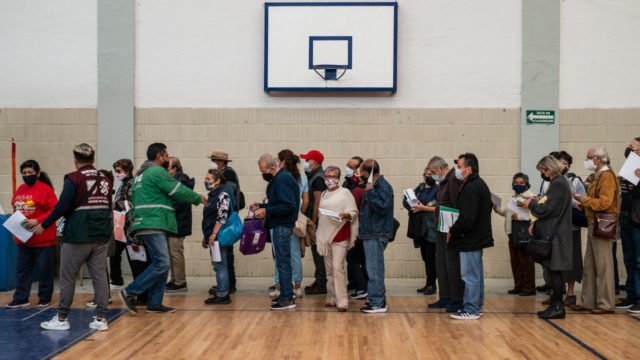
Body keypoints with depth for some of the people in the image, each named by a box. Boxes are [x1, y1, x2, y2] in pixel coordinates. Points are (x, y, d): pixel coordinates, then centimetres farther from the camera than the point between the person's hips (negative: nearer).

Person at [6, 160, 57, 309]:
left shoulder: (46, 189, -11)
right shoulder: (20, 190, 11)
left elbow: (54, 211, -15)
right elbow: (16, 210, 19)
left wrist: (37, 221, -23)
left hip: (43, 239, -7)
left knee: (44, 270, 4)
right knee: (22, 269, 10)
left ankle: (45, 298, 17)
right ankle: (21, 299, 19)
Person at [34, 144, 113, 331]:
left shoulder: (74, 178, -10)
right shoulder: (105, 178, 8)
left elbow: (62, 206, -13)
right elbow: (109, 206, 11)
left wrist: (44, 225, -3)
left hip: (78, 235, -5)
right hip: (102, 235, 5)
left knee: (67, 277, 6)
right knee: (100, 276, 7)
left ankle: (62, 319, 13)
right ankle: (100, 319, 8)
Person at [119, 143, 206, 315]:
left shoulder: (141, 174, 22)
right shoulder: (157, 171, -7)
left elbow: (134, 198, 21)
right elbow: (179, 191, -7)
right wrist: (199, 198, 10)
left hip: (146, 226, 10)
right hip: (153, 225, -10)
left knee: (160, 263, 10)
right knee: (161, 264, -12)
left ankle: (154, 303, 10)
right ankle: (130, 292, -10)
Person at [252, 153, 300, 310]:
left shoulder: (282, 180, -16)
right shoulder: (278, 179, 15)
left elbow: (288, 206, -23)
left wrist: (267, 211, -21)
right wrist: (261, 206, 10)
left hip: (282, 226, -10)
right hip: (279, 225, 10)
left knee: (283, 262, -7)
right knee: (283, 261, 14)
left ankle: (287, 299, -3)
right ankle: (286, 295, 21)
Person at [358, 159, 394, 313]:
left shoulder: (383, 186, -13)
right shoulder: (376, 185, 17)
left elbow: (382, 206, -26)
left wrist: (370, 192, -25)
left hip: (377, 235, -10)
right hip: (372, 233, 10)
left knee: (374, 269, -7)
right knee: (375, 269, 14)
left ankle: (377, 303, -3)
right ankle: (377, 300, 22)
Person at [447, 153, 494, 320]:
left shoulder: (470, 188, -19)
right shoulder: (480, 184, 13)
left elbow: (467, 218, -26)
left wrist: (452, 232, -11)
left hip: (470, 239, -11)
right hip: (478, 236, 11)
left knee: (470, 275, -4)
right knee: (476, 273, 16)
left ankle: (470, 310, 1)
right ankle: (476, 305, 24)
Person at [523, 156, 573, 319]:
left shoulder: (558, 184, -15)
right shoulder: (558, 182, 16)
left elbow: (548, 209, -19)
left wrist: (532, 204, -3)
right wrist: (536, 224, 11)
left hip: (556, 235, -10)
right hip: (553, 233, 10)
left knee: (555, 270, -4)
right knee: (554, 271, 11)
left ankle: (557, 307, 1)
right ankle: (555, 304, 17)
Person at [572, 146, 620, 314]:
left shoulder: (607, 176, -13)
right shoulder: (597, 176, 17)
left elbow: (604, 203, -21)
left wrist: (584, 199, -10)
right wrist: (583, 202, 0)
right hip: (593, 224, 10)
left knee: (603, 266, -5)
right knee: (589, 265, 12)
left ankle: (606, 304, 1)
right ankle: (589, 301, 19)